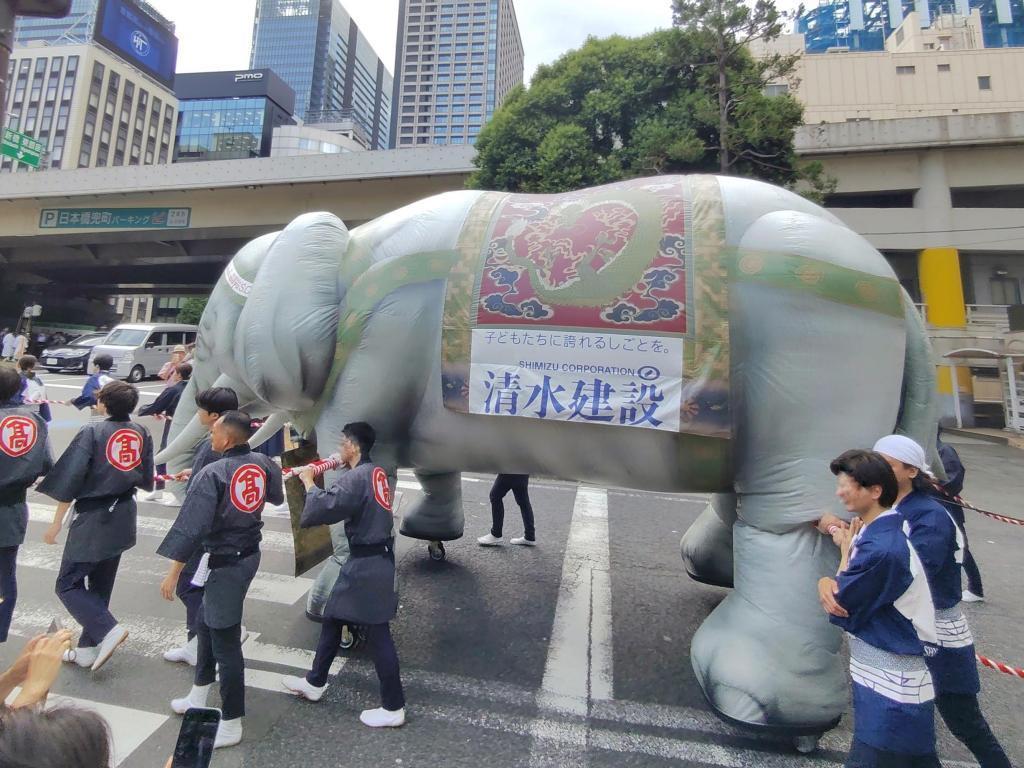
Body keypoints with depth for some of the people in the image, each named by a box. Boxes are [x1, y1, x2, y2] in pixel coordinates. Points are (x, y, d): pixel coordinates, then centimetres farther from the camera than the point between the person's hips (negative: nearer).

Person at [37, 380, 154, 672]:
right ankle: (89, 649, 25)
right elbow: (145, 480, 7)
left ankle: (108, 629, -6)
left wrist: (56, 523, -5)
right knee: (100, 585, 18)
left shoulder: (91, 432, -15)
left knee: (68, 584, 8)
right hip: (123, 517, 6)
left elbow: (69, 481, -13)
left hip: (92, 519, -6)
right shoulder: (142, 434, 0)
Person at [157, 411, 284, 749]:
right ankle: (198, 697, 46)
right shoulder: (263, 464, -3)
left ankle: (231, 724, 22)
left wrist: (173, 573, -11)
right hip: (250, 554, 8)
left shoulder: (212, 474, -22)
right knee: (205, 623, 27)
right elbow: (276, 496, 16)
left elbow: (192, 527, -19)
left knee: (225, 642, 6)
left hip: (223, 563, -8)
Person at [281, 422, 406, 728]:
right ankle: (315, 682, 41)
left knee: (377, 634, 2)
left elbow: (323, 509, -21)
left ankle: (393, 708, 16)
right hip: (375, 557, 10)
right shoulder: (375, 472, 6)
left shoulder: (357, 478, -23)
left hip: (367, 564, -10)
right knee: (332, 618, 23)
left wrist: (309, 483, -5)